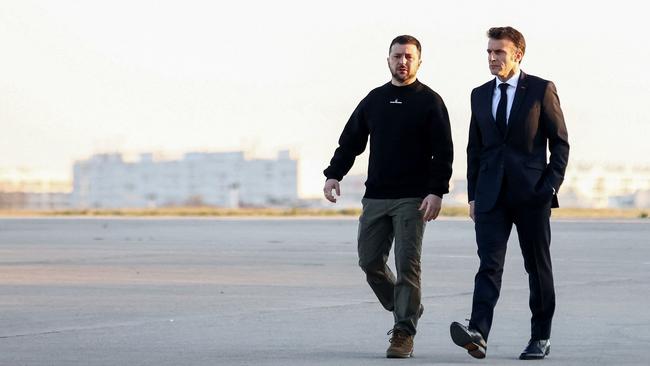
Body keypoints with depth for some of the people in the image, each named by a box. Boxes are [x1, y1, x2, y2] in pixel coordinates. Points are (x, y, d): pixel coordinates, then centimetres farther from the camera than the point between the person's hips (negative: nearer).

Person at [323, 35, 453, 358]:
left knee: (407, 265, -8)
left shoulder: (429, 102, 1)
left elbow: (443, 152, -4)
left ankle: (404, 333, -5)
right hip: (375, 198, 5)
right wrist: (334, 174, 0)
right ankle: (406, 311, 24)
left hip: (412, 199, -5)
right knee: (370, 261, 4)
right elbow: (351, 141, 15)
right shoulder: (374, 100, 13)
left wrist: (436, 192, -15)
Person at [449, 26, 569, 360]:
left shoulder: (541, 90, 0)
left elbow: (560, 142, 0)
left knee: (538, 267, 6)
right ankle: (478, 333, -27)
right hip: (491, 195, 2)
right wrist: (473, 195, 10)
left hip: (532, 194, -2)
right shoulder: (480, 95, 12)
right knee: (489, 264, -12)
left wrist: (551, 185, -8)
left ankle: (540, 338, 16)